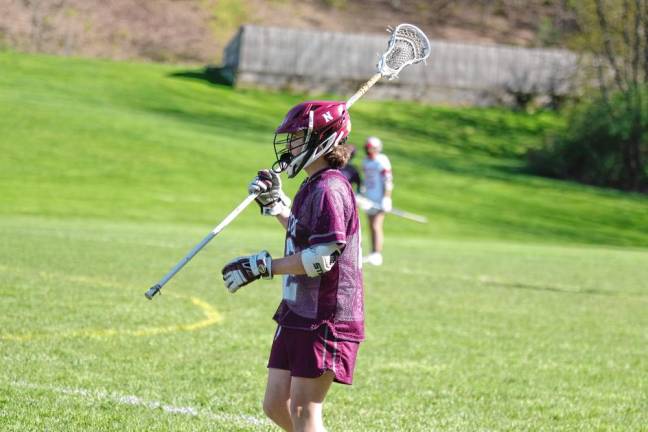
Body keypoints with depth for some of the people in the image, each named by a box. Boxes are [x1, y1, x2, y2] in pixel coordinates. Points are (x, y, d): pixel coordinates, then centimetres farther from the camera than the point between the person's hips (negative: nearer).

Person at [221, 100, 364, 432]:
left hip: (325, 320, -10)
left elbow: (322, 256, -24)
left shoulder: (328, 189, -17)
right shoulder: (312, 187, 15)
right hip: (298, 315, 10)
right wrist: (274, 202, 22)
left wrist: (261, 267, -20)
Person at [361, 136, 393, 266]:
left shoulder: (382, 162, -13)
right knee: (371, 227, 11)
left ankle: (377, 255, -13)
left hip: (379, 200, -8)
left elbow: (388, 182, -15)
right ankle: (373, 254, 18)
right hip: (369, 198, 8)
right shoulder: (365, 162, 12)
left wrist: (386, 198, -19)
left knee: (376, 227, -12)